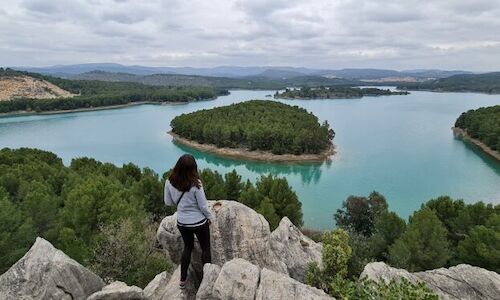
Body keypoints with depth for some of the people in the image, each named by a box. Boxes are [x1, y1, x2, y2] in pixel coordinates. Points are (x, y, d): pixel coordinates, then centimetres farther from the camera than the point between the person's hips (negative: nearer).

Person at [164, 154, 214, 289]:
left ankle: (183, 279, 35)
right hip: (199, 223, -4)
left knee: (188, 247, 26)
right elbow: (203, 206, -16)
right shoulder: (195, 184, -26)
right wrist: (210, 217, 2)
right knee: (205, 248, 19)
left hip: (182, 223, 4)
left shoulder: (169, 182, -15)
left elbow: (168, 202, 0)